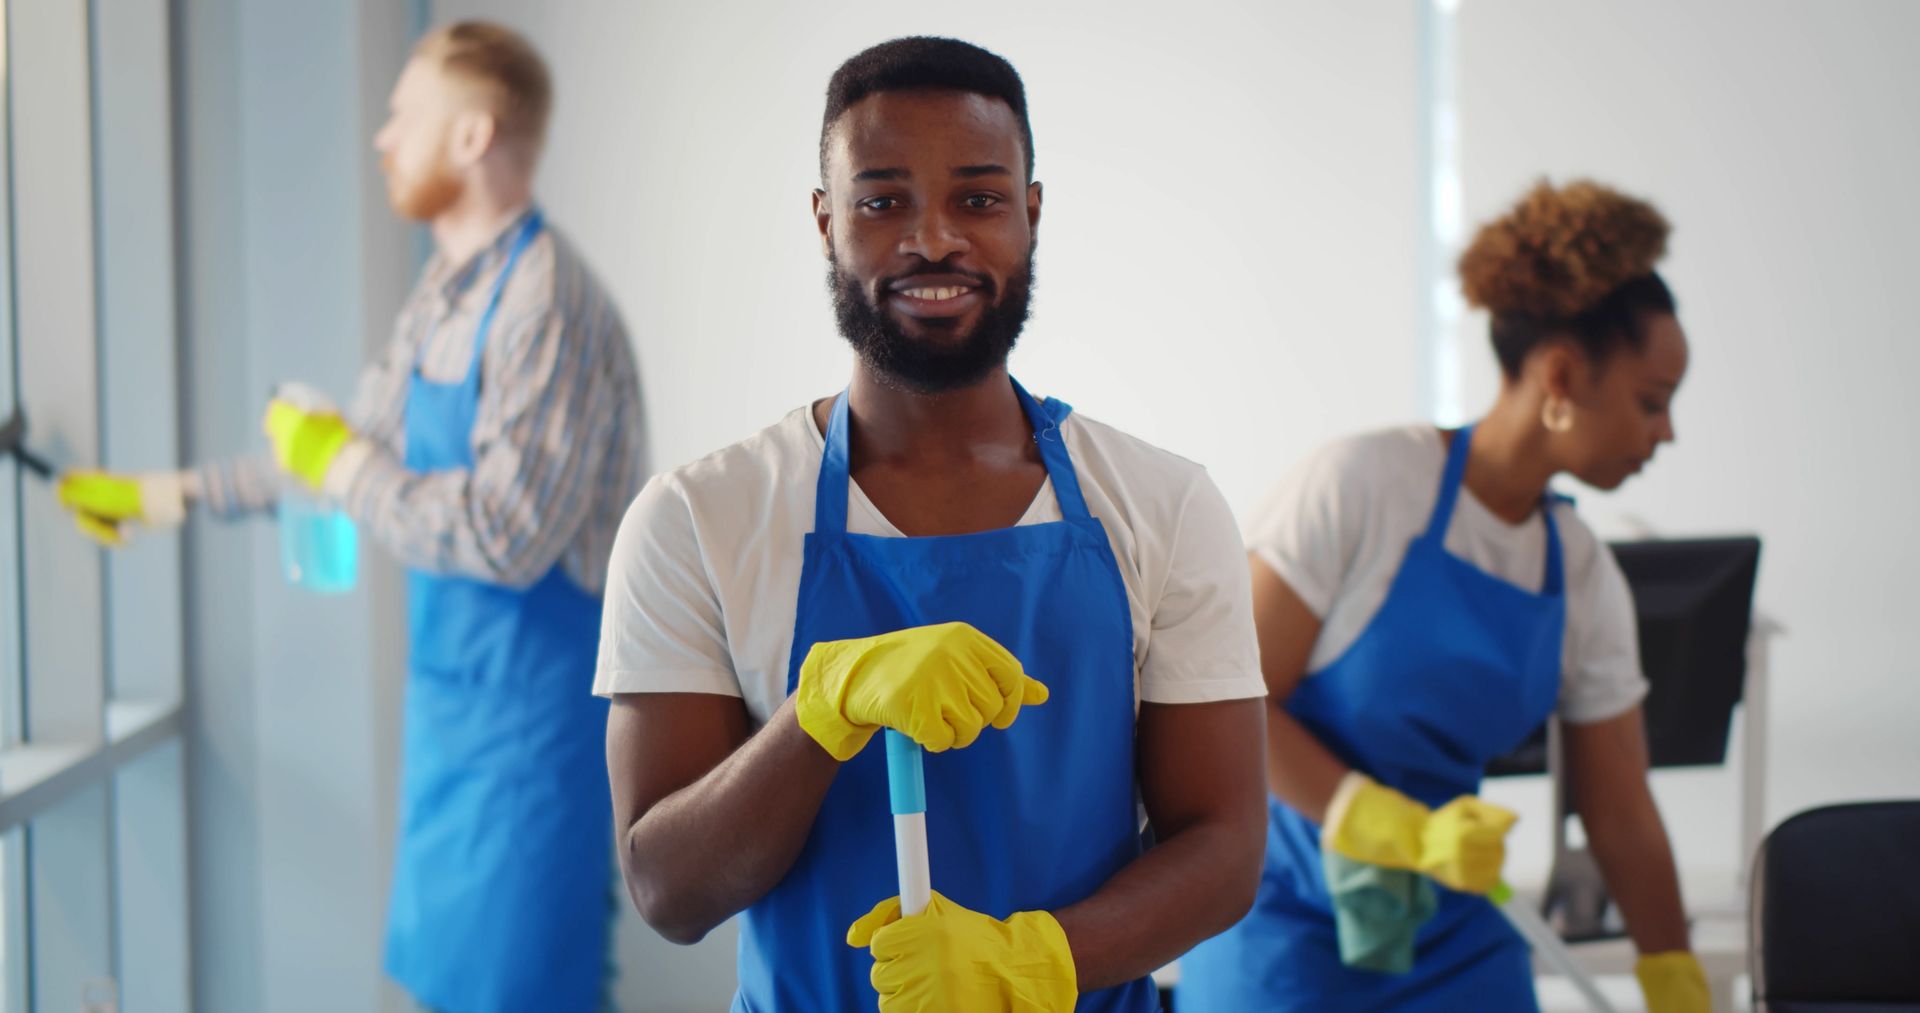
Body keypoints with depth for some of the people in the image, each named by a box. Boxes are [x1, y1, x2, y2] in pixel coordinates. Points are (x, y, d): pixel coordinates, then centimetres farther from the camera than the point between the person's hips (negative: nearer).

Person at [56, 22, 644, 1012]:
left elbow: (506, 535, -26)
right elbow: (350, 452, 21)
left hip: (532, 704, -9)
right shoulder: (446, 290, 9)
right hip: (455, 693, 9)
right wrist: (156, 495, 26)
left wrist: (342, 469, -13)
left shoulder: (547, 303, -20)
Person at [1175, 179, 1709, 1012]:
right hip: (1288, 933, -5)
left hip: (1453, 943, 6)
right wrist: (1400, 828, -25)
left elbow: (1623, 818, 10)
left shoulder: (1585, 580, 4)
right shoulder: (1363, 484, -14)